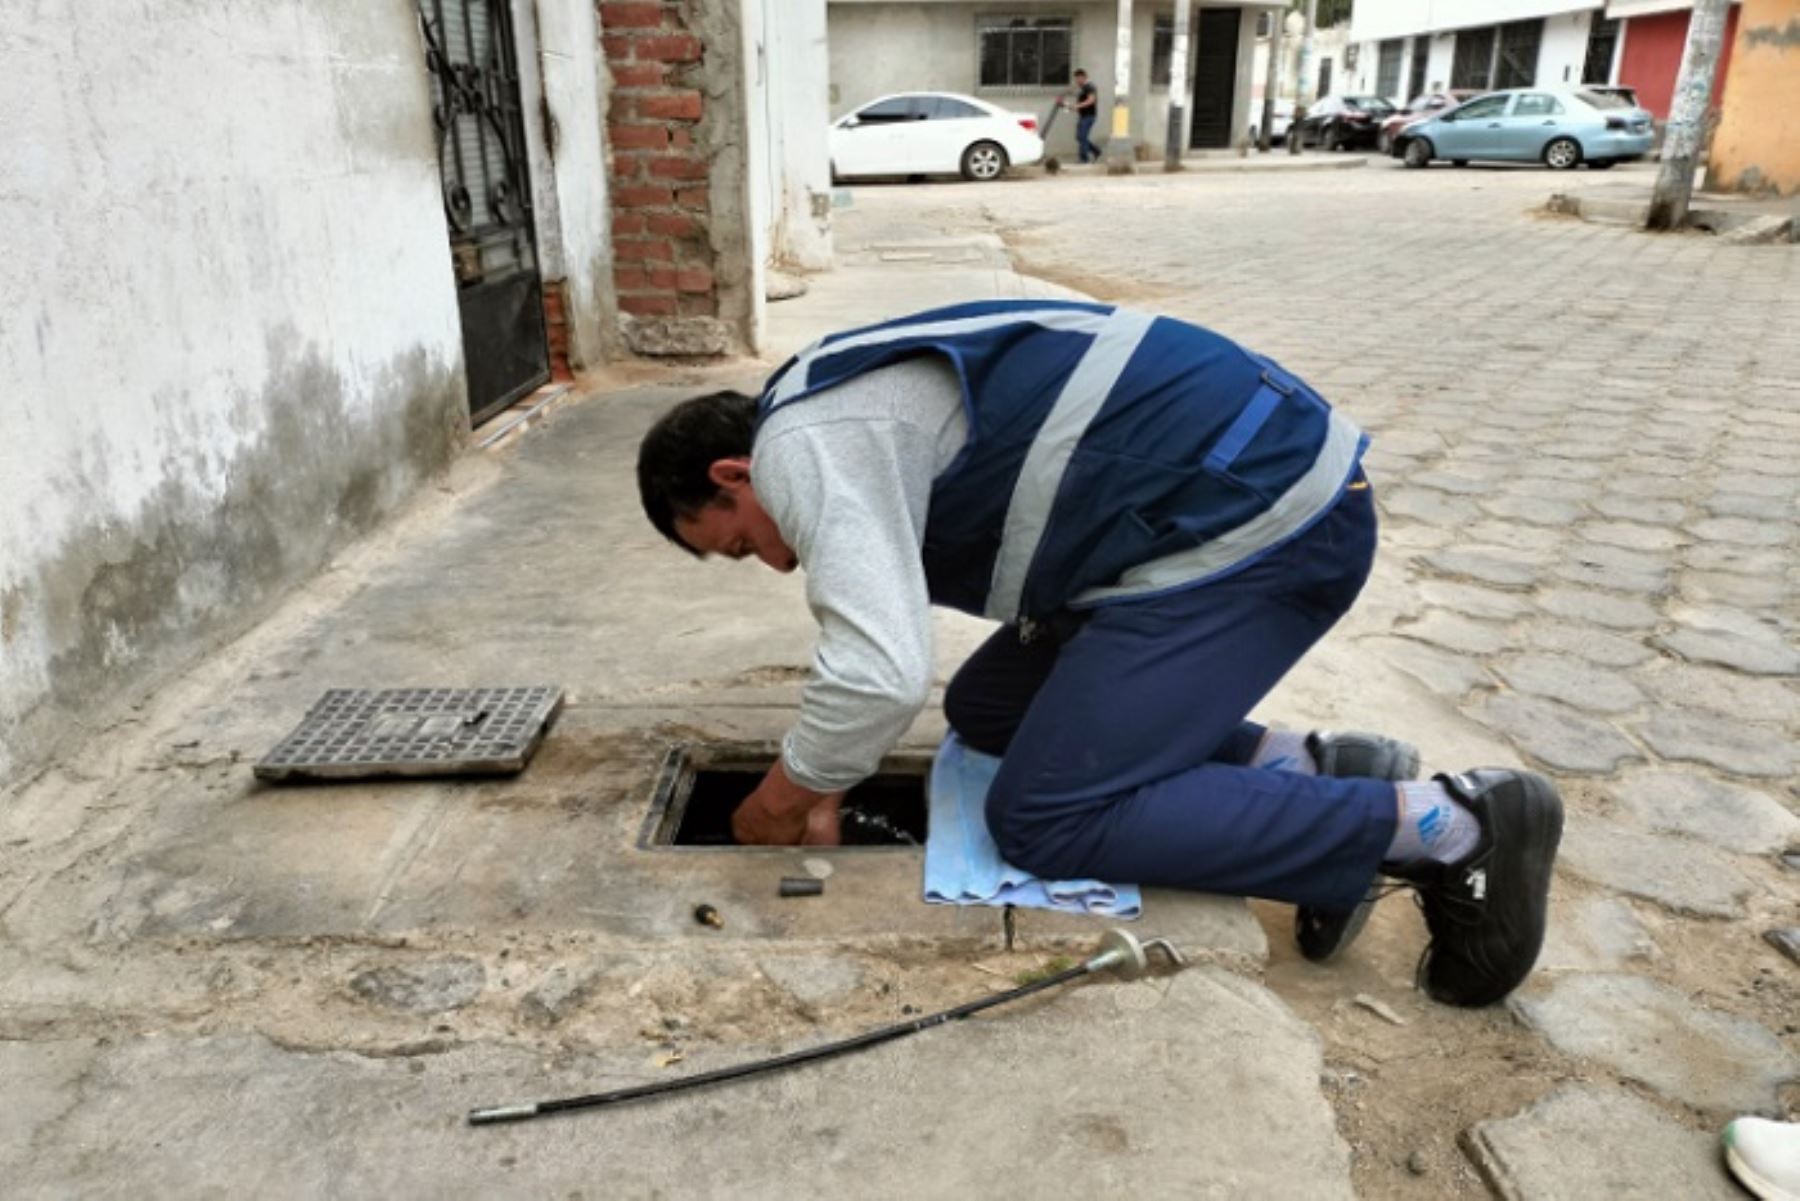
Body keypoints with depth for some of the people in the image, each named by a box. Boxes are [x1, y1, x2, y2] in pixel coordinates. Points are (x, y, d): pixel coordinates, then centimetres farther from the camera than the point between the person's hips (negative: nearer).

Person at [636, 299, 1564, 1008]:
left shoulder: (802, 446, -12)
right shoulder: (834, 414, 20)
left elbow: (881, 675, -24)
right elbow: (881, 644, 27)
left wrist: (780, 804, -6)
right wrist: (820, 782, 23)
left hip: (1262, 514, -11)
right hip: (1252, 492, 11)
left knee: (1044, 820, -9)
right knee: (988, 711, 16)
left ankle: (1449, 828, -4)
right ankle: (1306, 767, 11)